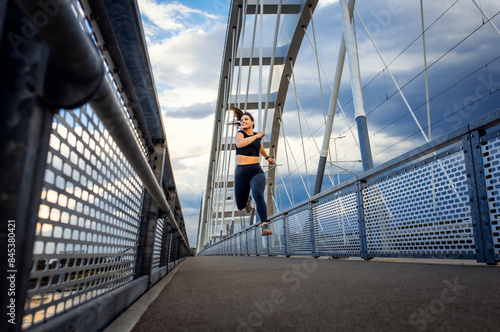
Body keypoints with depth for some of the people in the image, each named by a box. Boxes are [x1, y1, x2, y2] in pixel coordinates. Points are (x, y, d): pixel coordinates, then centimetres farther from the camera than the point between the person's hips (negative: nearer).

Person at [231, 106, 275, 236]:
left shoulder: (257, 136, 14)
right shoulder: (240, 133, 1)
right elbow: (239, 144, -25)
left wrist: (267, 157, 53)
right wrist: (256, 136, -15)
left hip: (257, 172, 1)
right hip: (241, 174, -1)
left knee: (258, 195, -32)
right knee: (241, 206, 15)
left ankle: (265, 226, -39)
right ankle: (247, 199, 51)